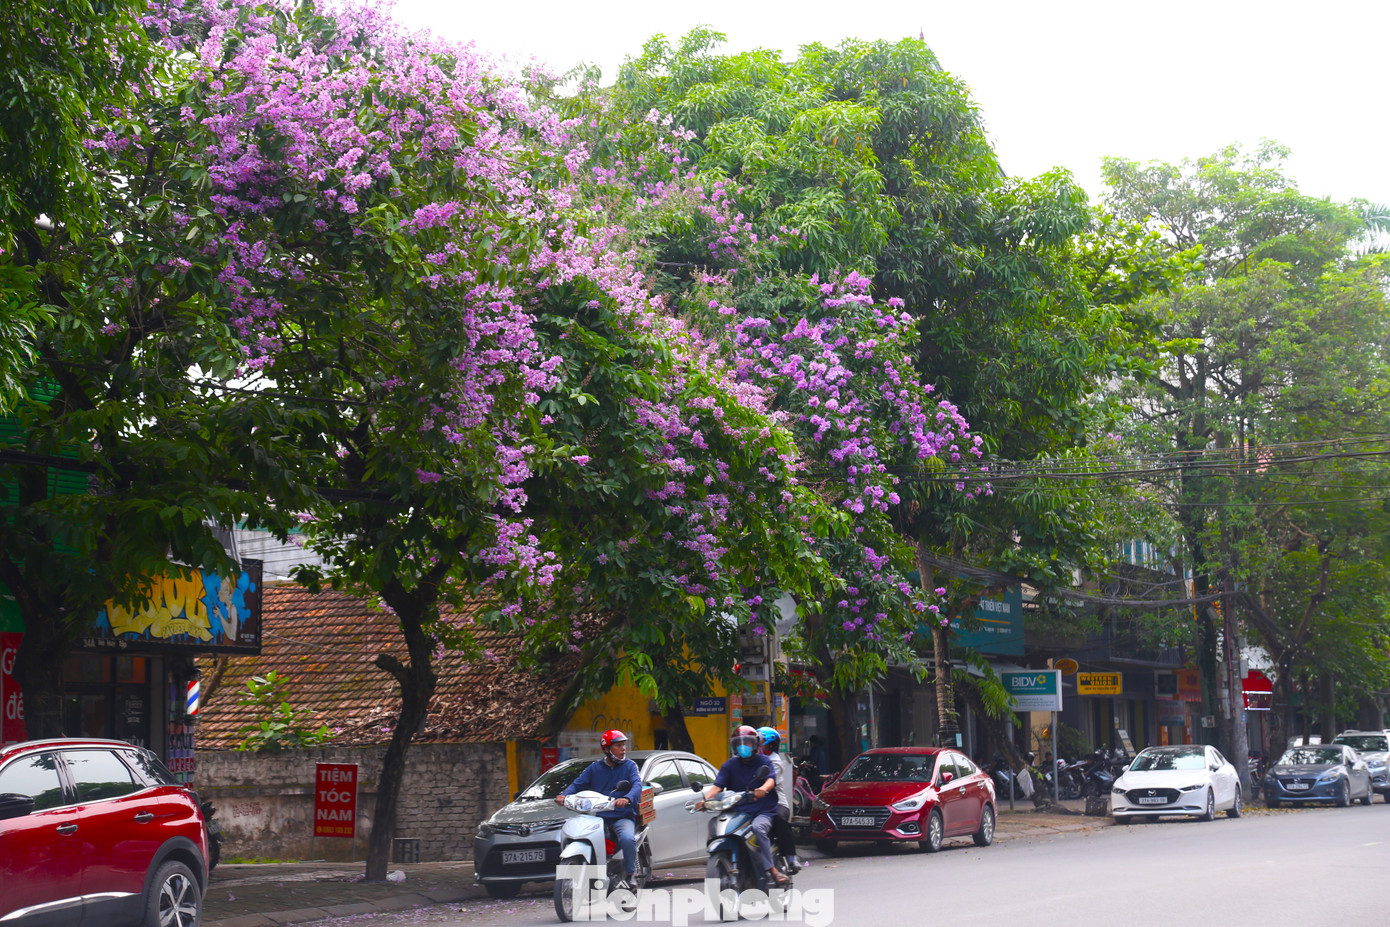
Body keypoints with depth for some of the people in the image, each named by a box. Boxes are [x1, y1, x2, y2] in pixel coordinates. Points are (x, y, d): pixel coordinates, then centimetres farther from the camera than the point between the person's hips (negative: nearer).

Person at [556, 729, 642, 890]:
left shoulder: (630, 766, 5)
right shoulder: (595, 767, 13)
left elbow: (637, 785, -11)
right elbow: (578, 784, 9)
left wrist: (627, 798, -34)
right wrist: (564, 795, -13)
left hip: (622, 816, -3)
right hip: (598, 816, 3)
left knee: (627, 838, -33)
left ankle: (629, 875, -11)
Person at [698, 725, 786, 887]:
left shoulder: (763, 761, 7)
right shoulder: (730, 765, 14)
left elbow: (771, 780, -11)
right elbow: (717, 785, 1)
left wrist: (763, 790, -35)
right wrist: (705, 800, -19)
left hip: (763, 811, -3)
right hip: (738, 812, 3)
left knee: (758, 827, -35)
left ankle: (770, 868, -27)